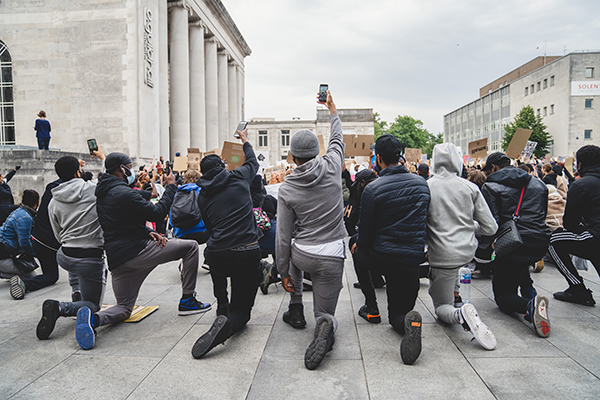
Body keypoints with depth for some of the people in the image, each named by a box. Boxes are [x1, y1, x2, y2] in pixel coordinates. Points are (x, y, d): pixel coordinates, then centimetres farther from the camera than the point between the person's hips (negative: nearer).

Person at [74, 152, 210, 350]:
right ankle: (187, 300, 6)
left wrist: (148, 232, 5)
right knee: (191, 246, 1)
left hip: (116, 258, 9)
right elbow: (158, 213, -12)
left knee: (124, 308, 18)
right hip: (136, 251, -9)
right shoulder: (124, 193, -16)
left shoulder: (102, 194, 17)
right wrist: (170, 187, -1)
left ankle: (93, 318, -14)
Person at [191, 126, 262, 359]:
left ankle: (222, 307, 36)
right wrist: (245, 140, 44)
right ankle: (226, 325, -24)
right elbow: (253, 162, 28)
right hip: (247, 255, -2)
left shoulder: (202, 196, 12)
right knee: (242, 309, 13)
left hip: (217, 257, 2)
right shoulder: (239, 177, 6)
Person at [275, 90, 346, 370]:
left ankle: (296, 311, 35)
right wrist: (331, 107, 32)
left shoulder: (286, 189, -6)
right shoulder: (332, 167, -6)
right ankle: (325, 327, -25)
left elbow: (284, 236, -5)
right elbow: (337, 139, 16)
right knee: (325, 314, 14)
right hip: (332, 258, 0)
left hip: (302, 256, 0)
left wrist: (283, 272, 5)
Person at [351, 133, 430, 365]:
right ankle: (408, 319, -19)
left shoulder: (373, 189, -13)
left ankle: (371, 306, 27)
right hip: (412, 259, 4)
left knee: (358, 251, 32)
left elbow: (366, 233, -8)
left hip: (381, 258, -3)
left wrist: (358, 246, 15)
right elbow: (426, 221, 13)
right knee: (398, 313, 19)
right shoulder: (422, 183, 3)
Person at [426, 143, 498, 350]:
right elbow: (490, 227, 0)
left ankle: (460, 315, -19)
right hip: (469, 252, 4)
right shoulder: (470, 187, -2)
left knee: (441, 307, 10)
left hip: (442, 256, -4)